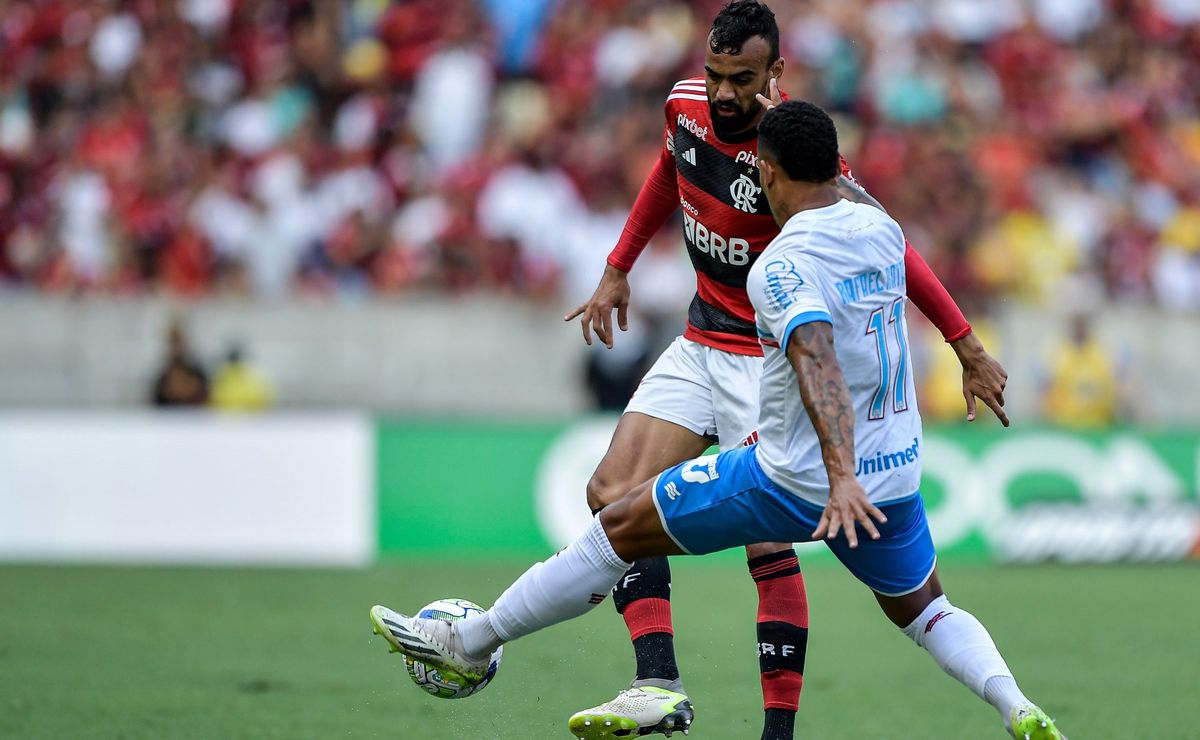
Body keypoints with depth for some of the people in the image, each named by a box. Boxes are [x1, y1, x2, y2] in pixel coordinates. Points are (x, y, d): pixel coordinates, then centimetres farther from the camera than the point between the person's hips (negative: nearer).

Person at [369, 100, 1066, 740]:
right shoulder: (883, 228, 3)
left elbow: (818, 363, -34)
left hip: (796, 482, -6)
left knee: (620, 527, 6)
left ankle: (471, 643, 15)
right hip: (897, 473, 6)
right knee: (922, 608, 26)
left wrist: (841, 476, -45)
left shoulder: (782, 266, -19)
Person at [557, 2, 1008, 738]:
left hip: (773, 356, -7)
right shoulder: (686, 105, -5)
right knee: (613, 492, -7)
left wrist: (968, 348, -20)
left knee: (766, 543, -16)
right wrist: (618, 271, 23)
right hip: (701, 342, 7)